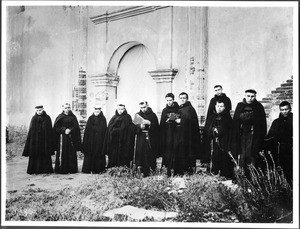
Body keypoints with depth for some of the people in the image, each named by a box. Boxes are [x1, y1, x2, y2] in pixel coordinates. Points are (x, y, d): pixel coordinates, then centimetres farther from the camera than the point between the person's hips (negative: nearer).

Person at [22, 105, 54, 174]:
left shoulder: (47, 118, 3)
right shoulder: (34, 118, 7)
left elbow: (50, 130, 2)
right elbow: (30, 130, 6)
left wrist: (50, 141, -3)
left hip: (45, 139, -1)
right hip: (35, 139, 1)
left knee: (45, 155, 1)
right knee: (35, 155, -1)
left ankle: (46, 169, 7)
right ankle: (35, 170, 5)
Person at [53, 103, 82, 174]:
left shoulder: (73, 117, 10)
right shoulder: (60, 117, 4)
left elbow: (76, 127, 4)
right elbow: (56, 127, -2)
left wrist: (70, 130, -13)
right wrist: (64, 130, -15)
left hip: (72, 138, 2)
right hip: (62, 137, -2)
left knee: (72, 154, 1)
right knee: (62, 154, -5)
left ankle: (72, 169, 7)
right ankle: (61, 169, 1)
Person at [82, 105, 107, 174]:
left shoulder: (103, 119, 3)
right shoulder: (90, 118, 10)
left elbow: (104, 130, -4)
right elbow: (87, 129, 7)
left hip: (99, 140, -2)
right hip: (90, 139, 2)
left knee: (98, 154, -2)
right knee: (90, 154, 1)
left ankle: (98, 169, 4)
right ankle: (89, 169, 6)